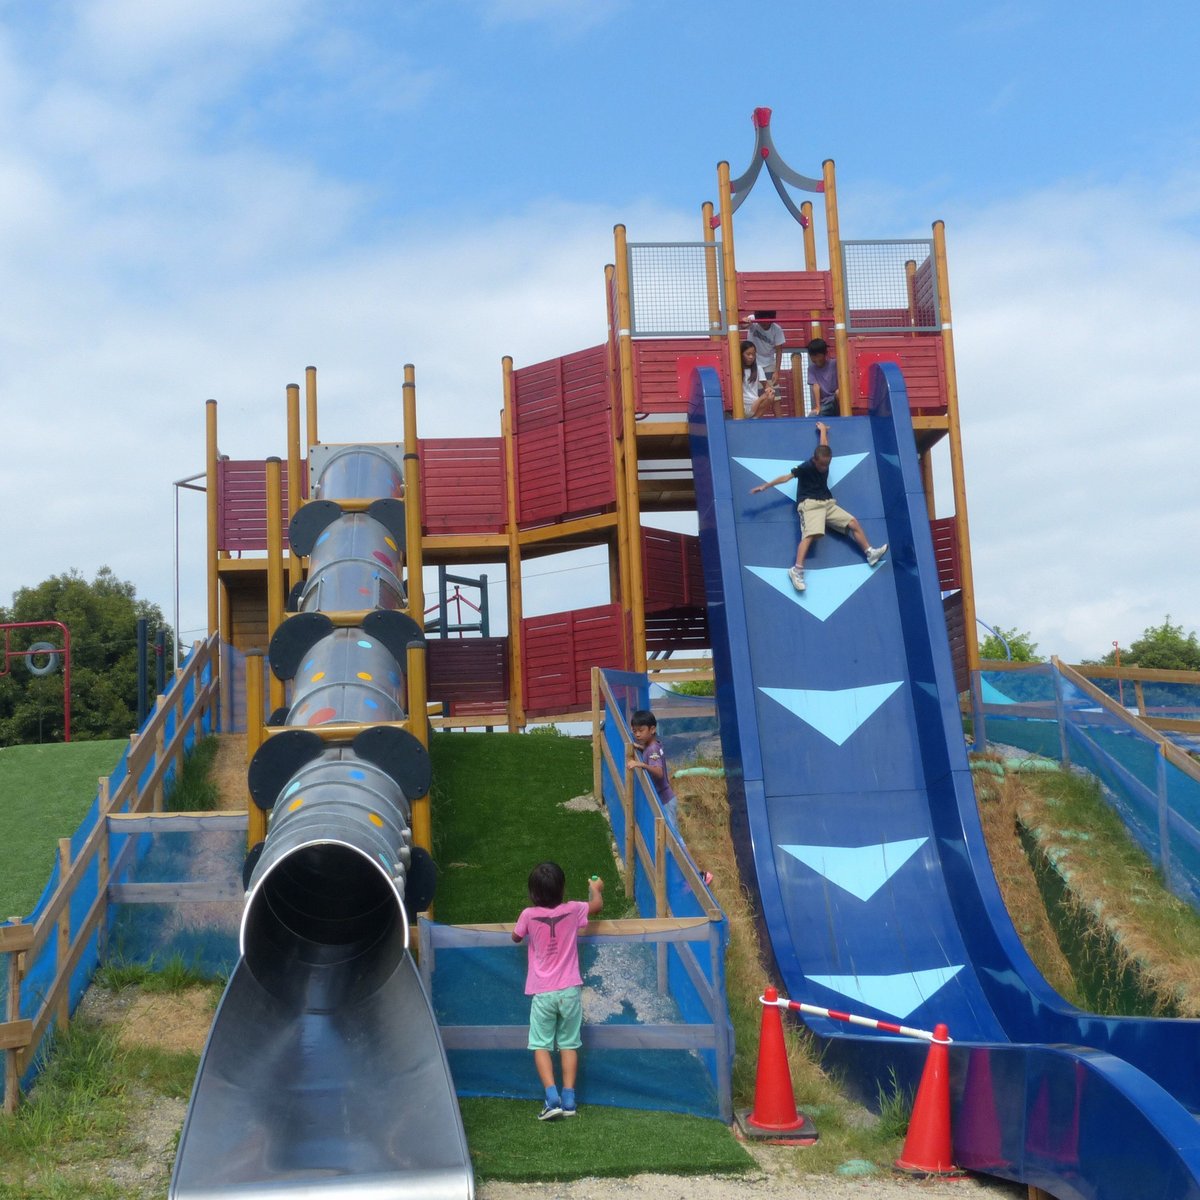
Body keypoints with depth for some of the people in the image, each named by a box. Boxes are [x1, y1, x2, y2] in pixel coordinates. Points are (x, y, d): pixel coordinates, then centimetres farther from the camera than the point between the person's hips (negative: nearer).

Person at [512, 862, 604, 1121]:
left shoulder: (529, 915, -10)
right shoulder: (572, 910, -7)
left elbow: (516, 937, 11)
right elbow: (597, 905, 14)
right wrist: (596, 888, 34)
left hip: (542, 992, -1)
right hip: (569, 990, 1)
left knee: (541, 1045, 5)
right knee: (569, 1044, 11)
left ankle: (552, 1097, -10)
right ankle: (568, 1098, 8)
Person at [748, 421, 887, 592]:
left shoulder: (824, 461, 8)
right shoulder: (806, 467, -12)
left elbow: (824, 445, 28)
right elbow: (786, 477, -16)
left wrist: (823, 429, 45)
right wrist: (765, 486, -21)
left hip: (828, 503, 7)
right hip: (810, 504, -7)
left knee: (854, 524, -2)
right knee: (810, 534, -29)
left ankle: (870, 553, 5)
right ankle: (797, 570, -43)